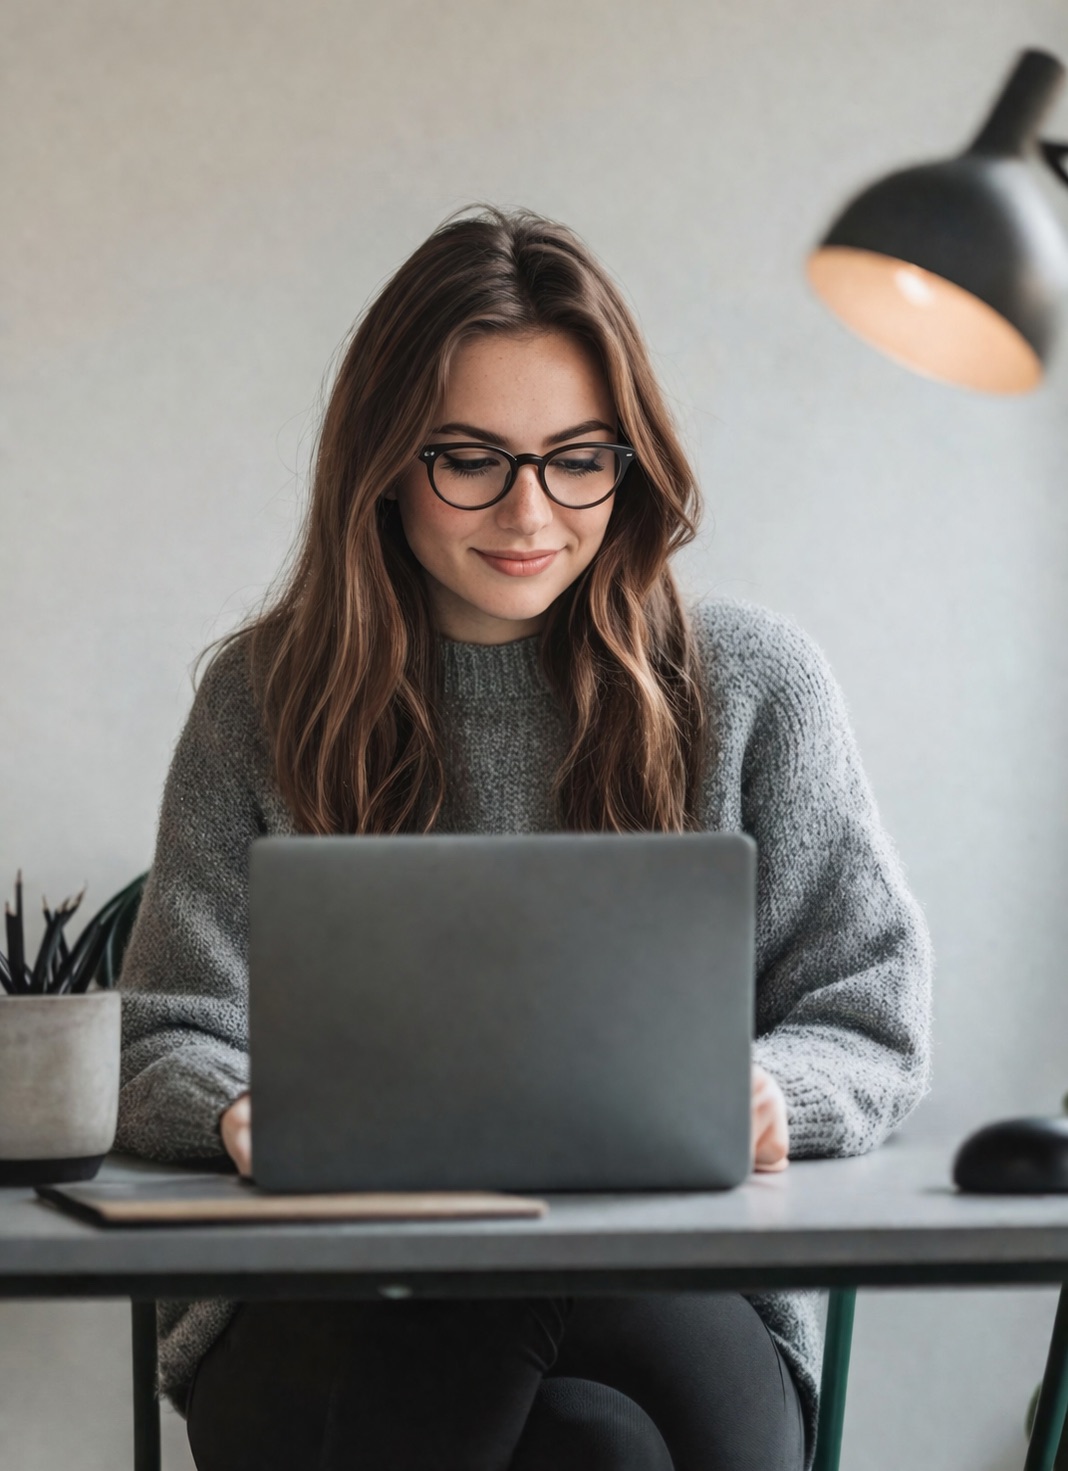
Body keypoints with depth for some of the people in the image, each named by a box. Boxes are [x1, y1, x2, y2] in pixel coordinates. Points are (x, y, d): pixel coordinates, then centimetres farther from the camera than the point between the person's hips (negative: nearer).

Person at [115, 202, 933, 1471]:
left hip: (674, 1284, 1)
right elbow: (171, 1041, 10)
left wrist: (767, 1092, -13)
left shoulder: (756, 684, 9)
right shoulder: (266, 698, 11)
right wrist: (246, 1113, -15)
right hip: (328, 1306, 0)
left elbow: (873, 1019, 11)